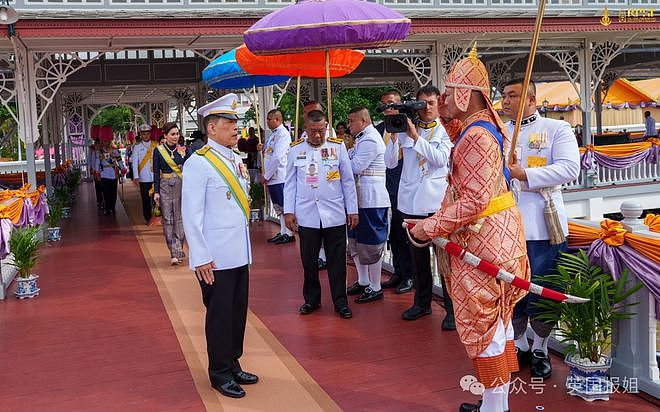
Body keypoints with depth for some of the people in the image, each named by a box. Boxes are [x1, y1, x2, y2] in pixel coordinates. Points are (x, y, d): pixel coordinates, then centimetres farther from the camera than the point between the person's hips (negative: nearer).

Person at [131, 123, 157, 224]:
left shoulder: (155, 145, 8)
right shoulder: (137, 147, 6)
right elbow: (135, 162, 0)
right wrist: (136, 177, -11)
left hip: (155, 177, 1)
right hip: (144, 178, 0)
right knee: (146, 200, 4)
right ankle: (147, 218, 14)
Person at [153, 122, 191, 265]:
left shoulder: (184, 150, 6)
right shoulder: (158, 150, 4)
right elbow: (156, 172, 3)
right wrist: (156, 191, -1)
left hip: (181, 186, 0)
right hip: (165, 187, 0)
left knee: (180, 219, 0)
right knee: (167, 219, -2)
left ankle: (177, 251, 3)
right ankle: (174, 252, 1)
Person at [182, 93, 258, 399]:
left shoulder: (236, 160, 10)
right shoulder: (198, 163, -14)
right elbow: (191, 215, -15)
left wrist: (244, 247, 15)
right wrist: (200, 258, -16)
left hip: (240, 254, 7)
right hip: (216, 258, -7)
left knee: (238, 311, 15)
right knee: (220, 314, 5)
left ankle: (233, 365, 30)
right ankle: (220, 373, 21)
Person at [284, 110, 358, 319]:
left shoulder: (338, 146, 1)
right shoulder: (295, 149, 3)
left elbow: (348, 181, 4)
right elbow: (290, 183, 7)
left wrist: (352, 210, 3)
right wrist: (288, 211, 2)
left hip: (334, 215, -1)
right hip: (306, 216, 1)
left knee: (337, 261, 5)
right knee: (309, 260, 8)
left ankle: (340, 301, 17)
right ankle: (311, 299, 24)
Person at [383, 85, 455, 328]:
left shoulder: (445, 131, 2)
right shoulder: (406, 129, 8)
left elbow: (441, 158, -15)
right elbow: (390, 163, 4)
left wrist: (416, 137, -19)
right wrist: (394, 137, -9)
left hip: (437, 202, -3)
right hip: (411, 201, 4)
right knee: (418, 256, 14)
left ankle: (452, 309, 4)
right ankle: (422, 303, 28)